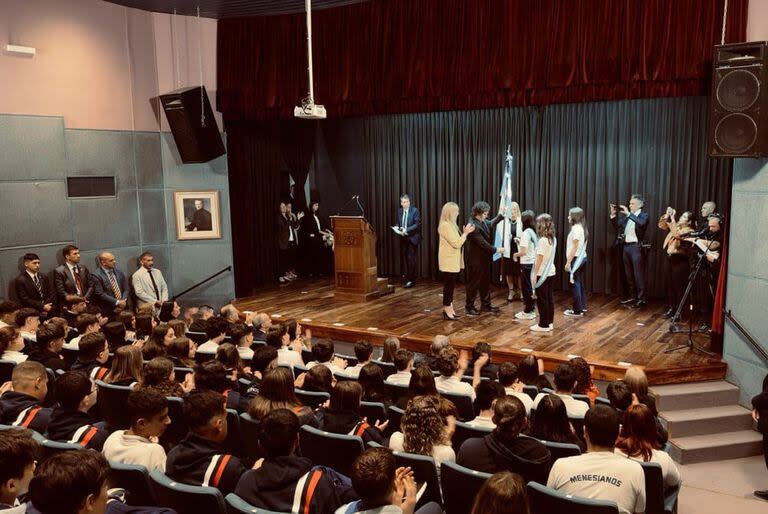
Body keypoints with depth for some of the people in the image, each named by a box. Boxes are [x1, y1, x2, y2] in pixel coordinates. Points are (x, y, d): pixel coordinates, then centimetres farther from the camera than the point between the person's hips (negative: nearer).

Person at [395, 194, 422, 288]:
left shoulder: (415, 210, -8)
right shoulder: (399, 210, 10)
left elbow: (417, 224, -14)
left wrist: (406, 230, -24)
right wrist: (397, 227, -6)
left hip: (412, 238, -6)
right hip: (403, 238, 6)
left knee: (411, 258, -8)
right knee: (406, 258, 9)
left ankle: (411, 280, -4)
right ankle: (408, 277, 19)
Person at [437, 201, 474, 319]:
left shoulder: (450, 225, 12)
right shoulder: (445, 225, -19)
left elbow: (458, 241, 13)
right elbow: (456, 243, -22)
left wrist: (465, 232, 3)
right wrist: (465, 233, -15)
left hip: (453, 261, 10)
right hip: (449, 262, -10)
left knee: (450, 285, 13)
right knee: (449, 285, -4)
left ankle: (448, 308, 20)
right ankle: (447, 310, 3)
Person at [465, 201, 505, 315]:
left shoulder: (483, 222, 4)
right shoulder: (473, 226, -25)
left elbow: (491, 224, 27)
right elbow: (482, 243, -25)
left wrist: (501, 215, 17)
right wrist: (496, 250, -16)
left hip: (484, 259, 9)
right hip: (475, 260, -9)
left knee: (485, 282, 16)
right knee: (473, 284, 2)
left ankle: (486, 305, 28)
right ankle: (469, 307, 14)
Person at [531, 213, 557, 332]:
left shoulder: (542, 240, -18)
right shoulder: (553, 239, 6)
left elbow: (539, 258, -19)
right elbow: (549, 256, 10)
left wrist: (535, 274, -15)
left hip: (542, 274, -8)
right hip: (551, 272, 8)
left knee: (542, 299, 0)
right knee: (549, 297, 13)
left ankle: (544, 325, 5)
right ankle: (549, 322, 20)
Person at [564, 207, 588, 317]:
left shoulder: (576, 228, -15)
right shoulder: (581, 227, 12)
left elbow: (575, 247, -19)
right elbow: (580, 246, 11)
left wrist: (568, 262, -18)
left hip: (576, 259, -9)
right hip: (582, 258, 9)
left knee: (575, 284, -4)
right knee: (579, 283, 16)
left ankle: (577, 310, -1)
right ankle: (582, 306, 24)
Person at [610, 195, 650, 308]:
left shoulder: (643, 215, -4)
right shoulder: (626, 216, 11)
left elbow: (641, 223, -26)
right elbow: (617, 226, 15)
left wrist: (629, 214, -26)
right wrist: (613, 214, 1)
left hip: (636, 247, -6)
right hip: (626, 247, 6)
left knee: (638, 274, -4)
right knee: (628, 274, 12)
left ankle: (641, 299, 1)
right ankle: (632, 296, 23)